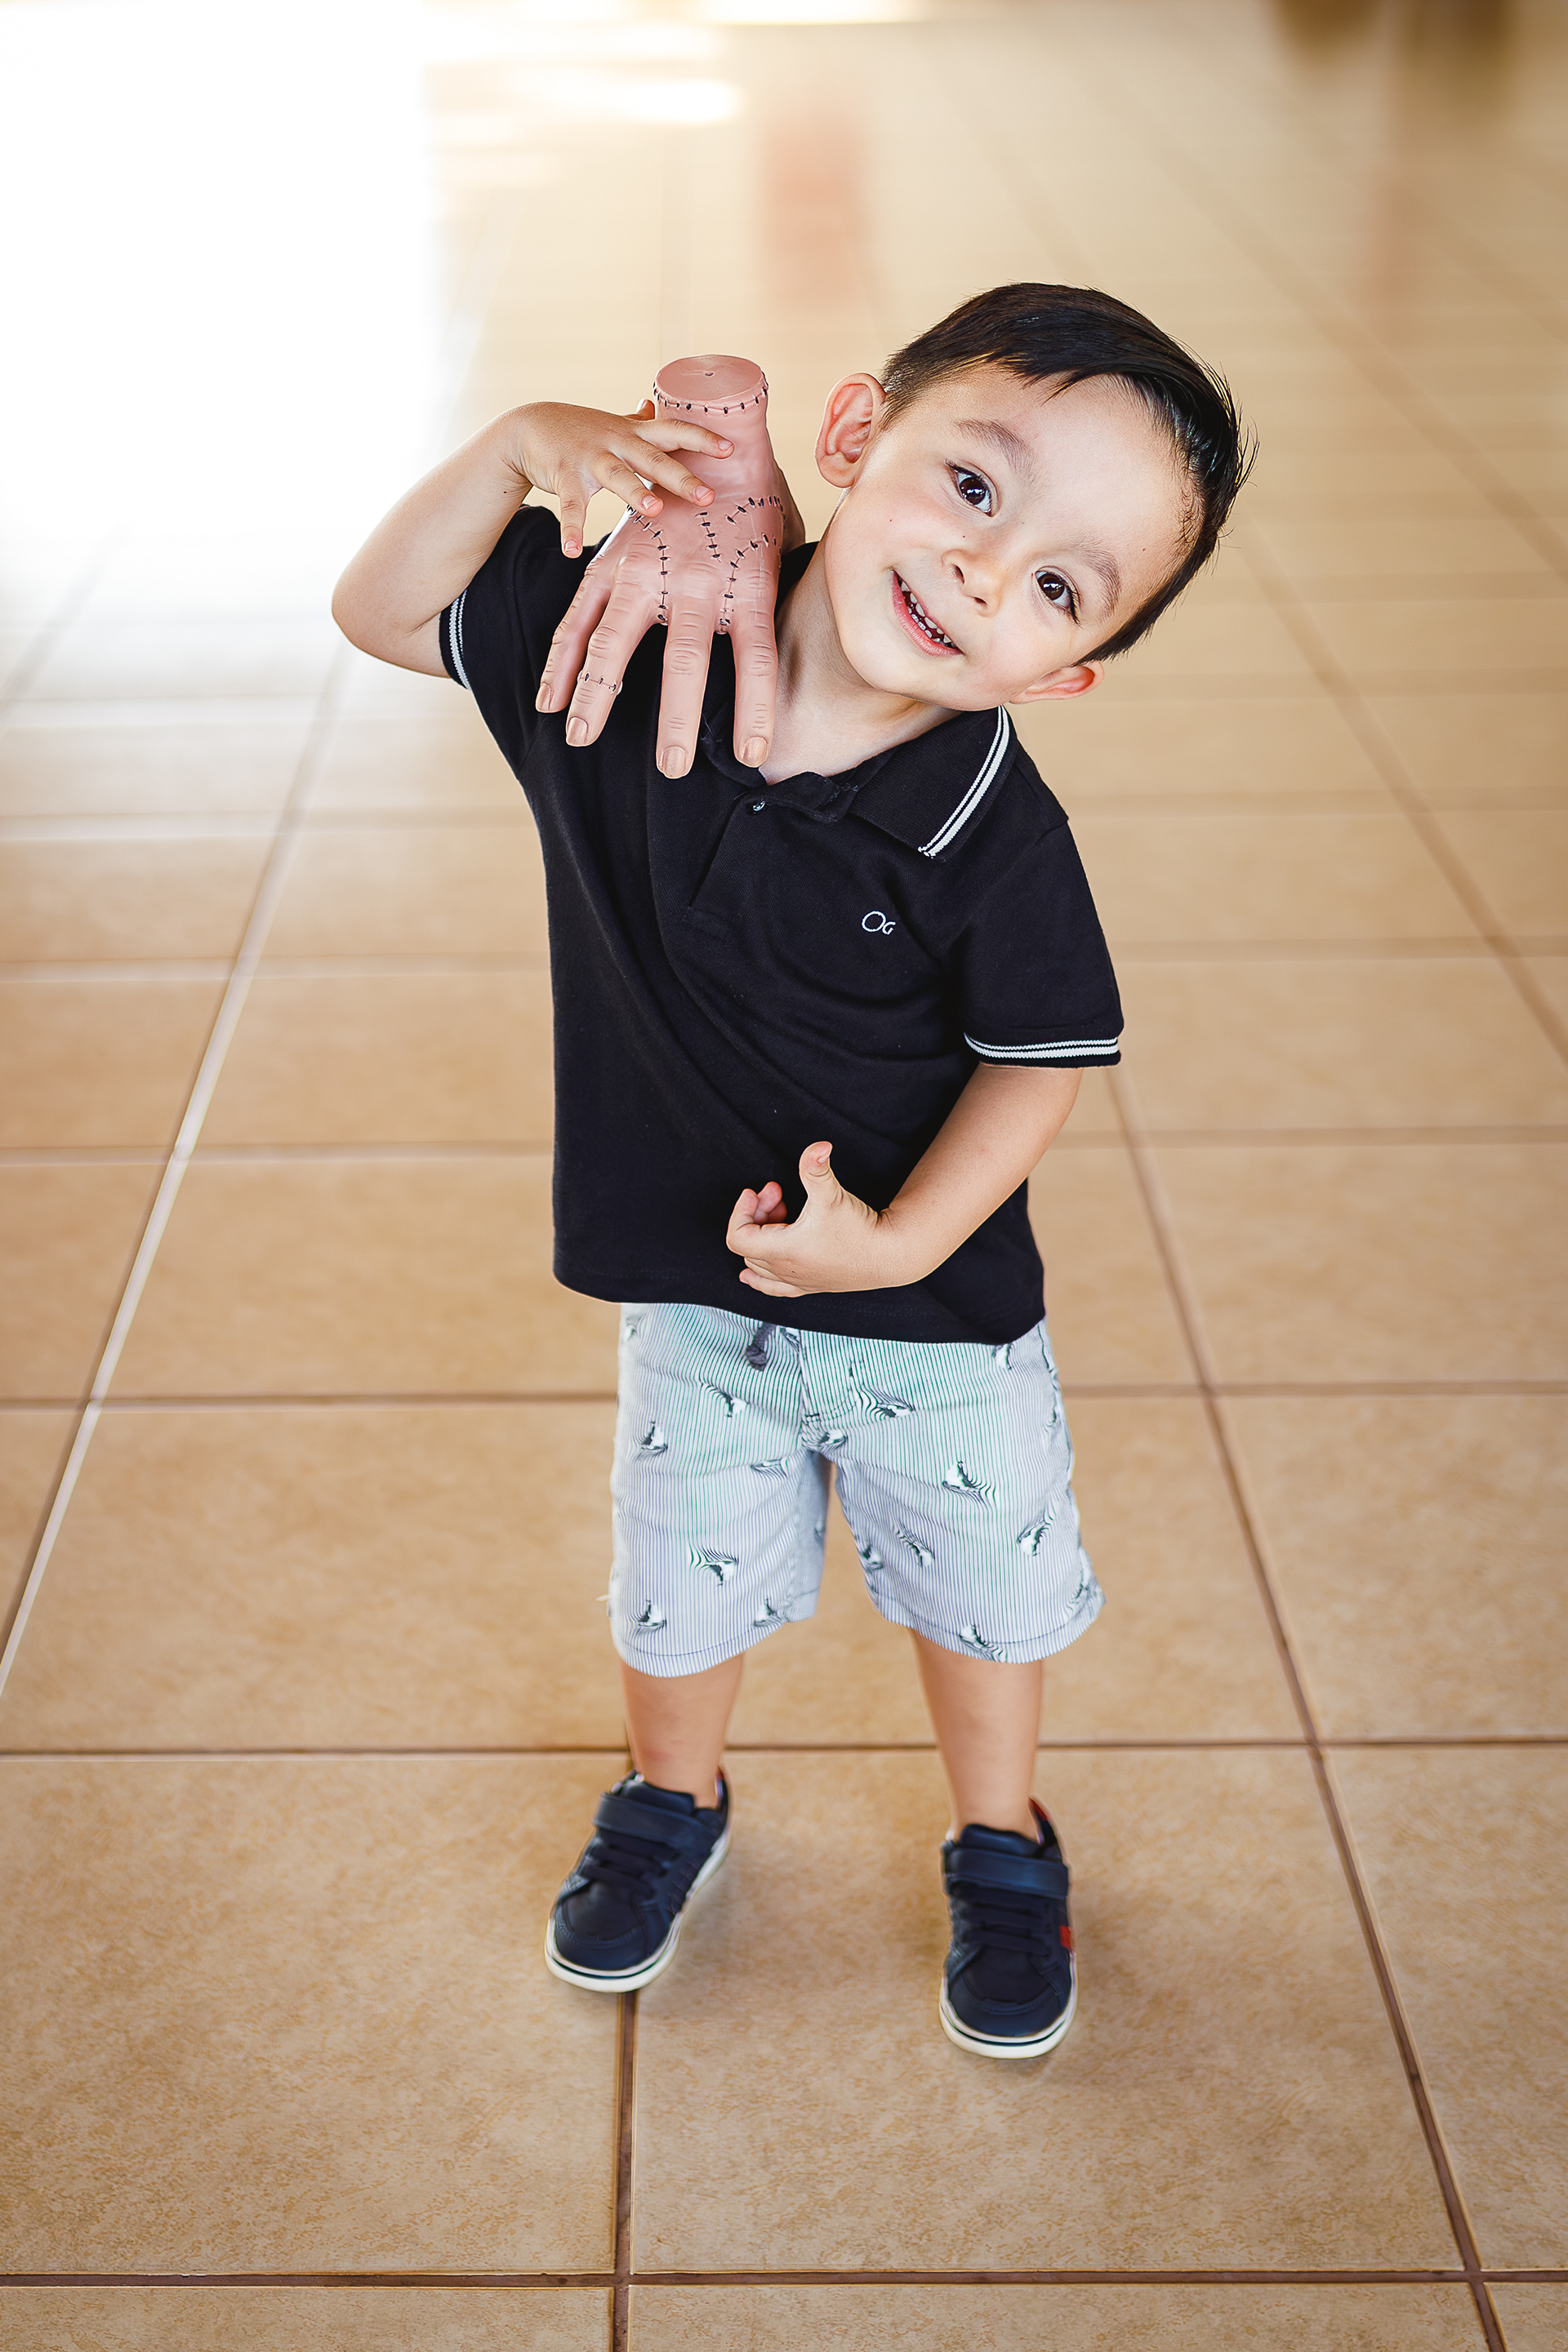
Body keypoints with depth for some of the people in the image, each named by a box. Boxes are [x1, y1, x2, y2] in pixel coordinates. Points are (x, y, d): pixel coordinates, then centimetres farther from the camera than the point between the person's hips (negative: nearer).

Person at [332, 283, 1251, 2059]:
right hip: (691, 1298, 2)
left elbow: (1045, 1058, -13)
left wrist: (899, 1242, -24)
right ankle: (671, 1801, 55)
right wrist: (521, 449, -21)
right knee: (679, 1592, 23)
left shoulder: (995, 840, -26)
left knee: (980, 1594, 21)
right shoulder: (630, 642, -18)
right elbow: (383, 613, -7)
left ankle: (1001, 1845, 51)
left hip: (935, 1313, -2)